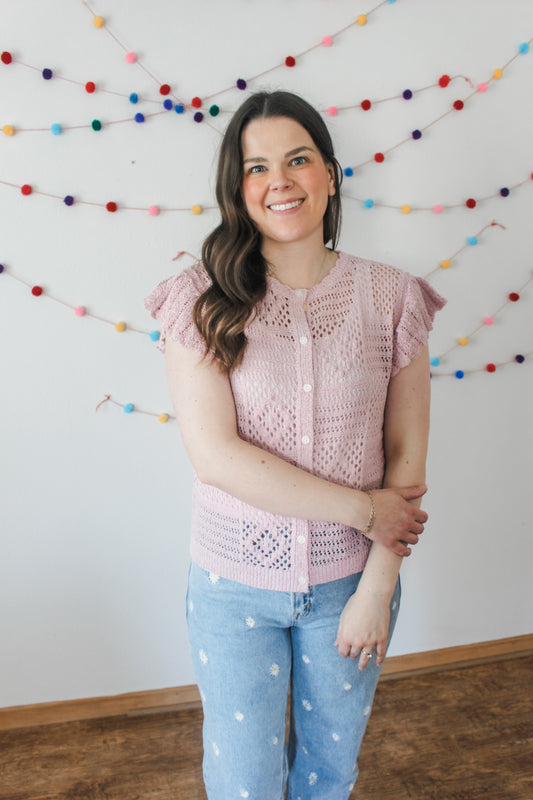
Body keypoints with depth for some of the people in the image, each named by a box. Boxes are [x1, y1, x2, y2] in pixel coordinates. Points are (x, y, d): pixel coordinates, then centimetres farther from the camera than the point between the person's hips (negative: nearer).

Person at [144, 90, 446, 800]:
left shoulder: (391, 298, -5)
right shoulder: (201, 302, -11)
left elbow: (408, 457, -5)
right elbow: (214, 451, -19)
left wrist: (377, 589, -7)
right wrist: (364, 509, -17)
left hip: (349, 580, 2)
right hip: (235, 584, -1)